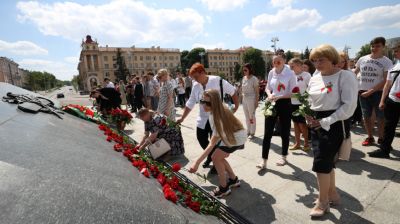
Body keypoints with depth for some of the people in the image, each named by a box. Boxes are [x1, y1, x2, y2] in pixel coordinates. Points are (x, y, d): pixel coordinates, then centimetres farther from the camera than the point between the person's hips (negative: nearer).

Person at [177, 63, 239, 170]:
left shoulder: (218, 81, -16)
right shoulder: (195, 86, -1)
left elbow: (233, 92, -4)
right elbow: (190, 104, 5)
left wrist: (236, 106, -6)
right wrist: (182, 118, 4)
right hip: (203, 118, 5)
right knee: (201, 138, 10)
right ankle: (210, 156, 39)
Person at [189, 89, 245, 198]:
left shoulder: (219, 117, -35)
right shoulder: (214, 111, -12)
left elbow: (212, 144, -37)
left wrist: (197, 162, -40)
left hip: (237, 137, -8)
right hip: (229, 135, 8)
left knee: (215, 157, -9)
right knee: (219, 157, 9)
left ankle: (224, 188, 9)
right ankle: (233, 179, 29)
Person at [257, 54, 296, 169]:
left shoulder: (290, 73, -9)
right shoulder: (271, 73, 4)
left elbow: (293, 93, -11)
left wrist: (278, 97, -22)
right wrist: (269, 94, -9)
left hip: (285, 104, -3)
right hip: (272, 104, 4)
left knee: (284, 132, 10)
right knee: (267, 133, 0)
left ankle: (284, 157, 32)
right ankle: (264, 160, 8)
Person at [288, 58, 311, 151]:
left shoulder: (306, 75, -8)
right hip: (293, 103, 6)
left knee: (302, 124, -1)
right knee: (295, 123, 12)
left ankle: (306, 143, 18)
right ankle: (297, 143, 24)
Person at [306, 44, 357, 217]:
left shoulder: (345, 76, -10)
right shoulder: (315, 78, 9)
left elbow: (349, 106, -16)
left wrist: (325, 122, -18)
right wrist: (309, 117, -3)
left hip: (334, 125, -6)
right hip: (317, 124, 6)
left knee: (321, 163, -5)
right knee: (327, 162, 16)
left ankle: (323, 202, 17)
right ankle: (333, 195, 37)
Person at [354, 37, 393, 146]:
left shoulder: (387, 62, -6)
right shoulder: (362, 59, 4)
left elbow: (386, 81, -11)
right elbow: (354, 73, 15)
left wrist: (370, 91, -17)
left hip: (378, 93, -3)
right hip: (363, 92, 3)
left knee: (380, 117, 5)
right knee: (366, 116, 12)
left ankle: (381, 139, 20)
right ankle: (370, 137, 26)